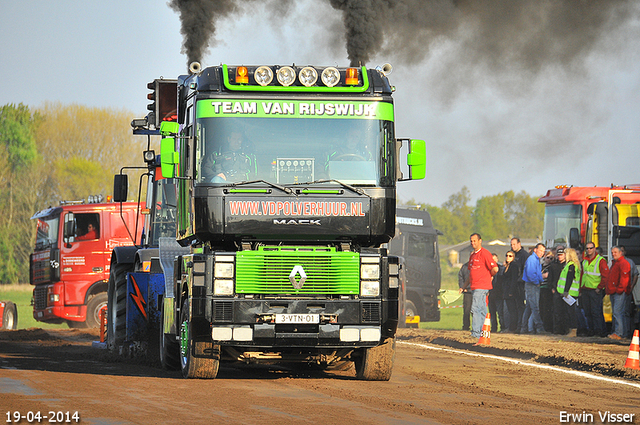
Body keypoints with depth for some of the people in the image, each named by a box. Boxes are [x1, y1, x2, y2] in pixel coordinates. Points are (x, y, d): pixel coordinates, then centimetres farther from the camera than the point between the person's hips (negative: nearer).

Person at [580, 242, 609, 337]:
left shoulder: (600, 261, -6)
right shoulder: (584, 261, 16)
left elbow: (606, 276, -10)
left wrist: (599, 287, -12)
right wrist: (581, 290, 15)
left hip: (595, 290, -7)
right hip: (585, 290, 7)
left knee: (596, 311, -10)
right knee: (587, 312, 8)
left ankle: (600, 330, -6)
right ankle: (590, 330, 14)